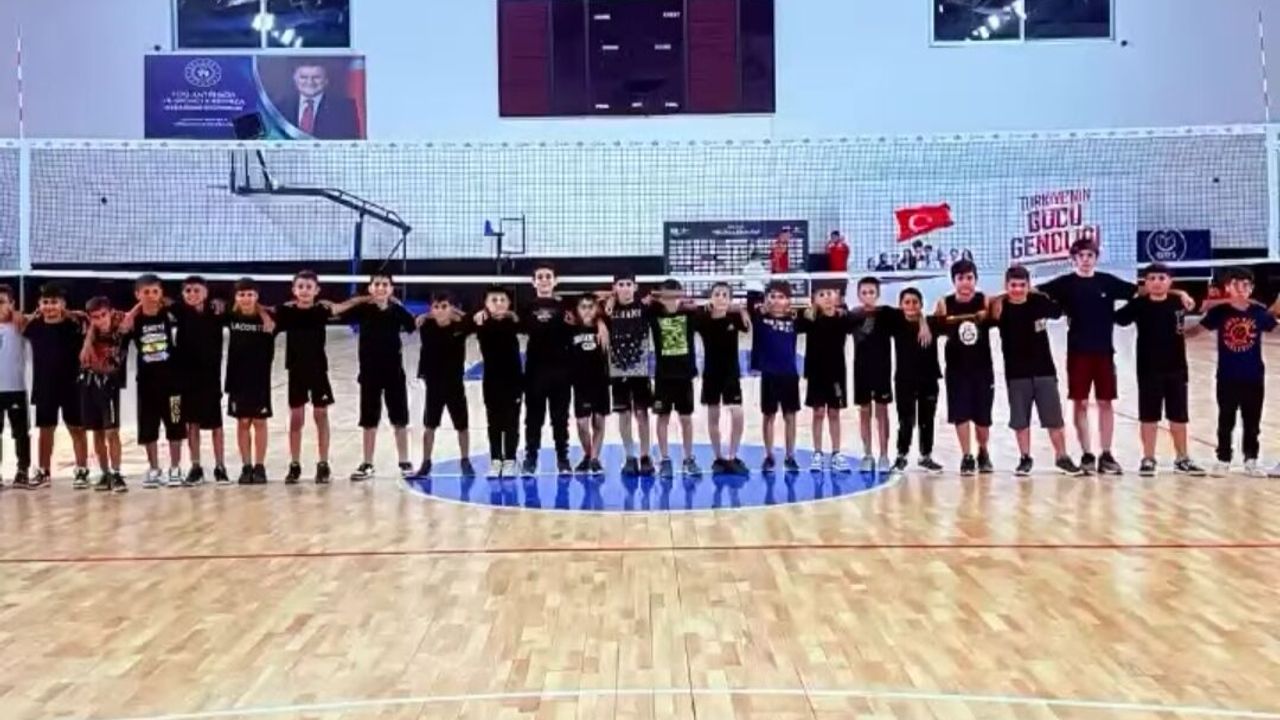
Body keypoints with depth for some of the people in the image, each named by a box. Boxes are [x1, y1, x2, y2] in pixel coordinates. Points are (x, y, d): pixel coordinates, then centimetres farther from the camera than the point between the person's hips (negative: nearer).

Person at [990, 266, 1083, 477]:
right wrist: (995, 312, -32)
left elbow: (1058, 313, 16)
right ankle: (1025, 458, 19)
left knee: (1054, 418, 6)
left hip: (1044, 369, 1)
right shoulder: (1001, 307, -8)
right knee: (1020, 420, 6)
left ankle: (1062, 457, 17)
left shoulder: (1039, 301, -3)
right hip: (1016, 372, -1)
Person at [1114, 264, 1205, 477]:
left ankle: (1182, 459, 22)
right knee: (1149, 416, 6)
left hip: (1176, 368, 2)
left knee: (1178, 416, 11)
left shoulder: (1178, 303, -2)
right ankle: (1148, 459, 15)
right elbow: (1119, 319, -12)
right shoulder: (1139, 305, -6)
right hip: (1149, 369, -2)